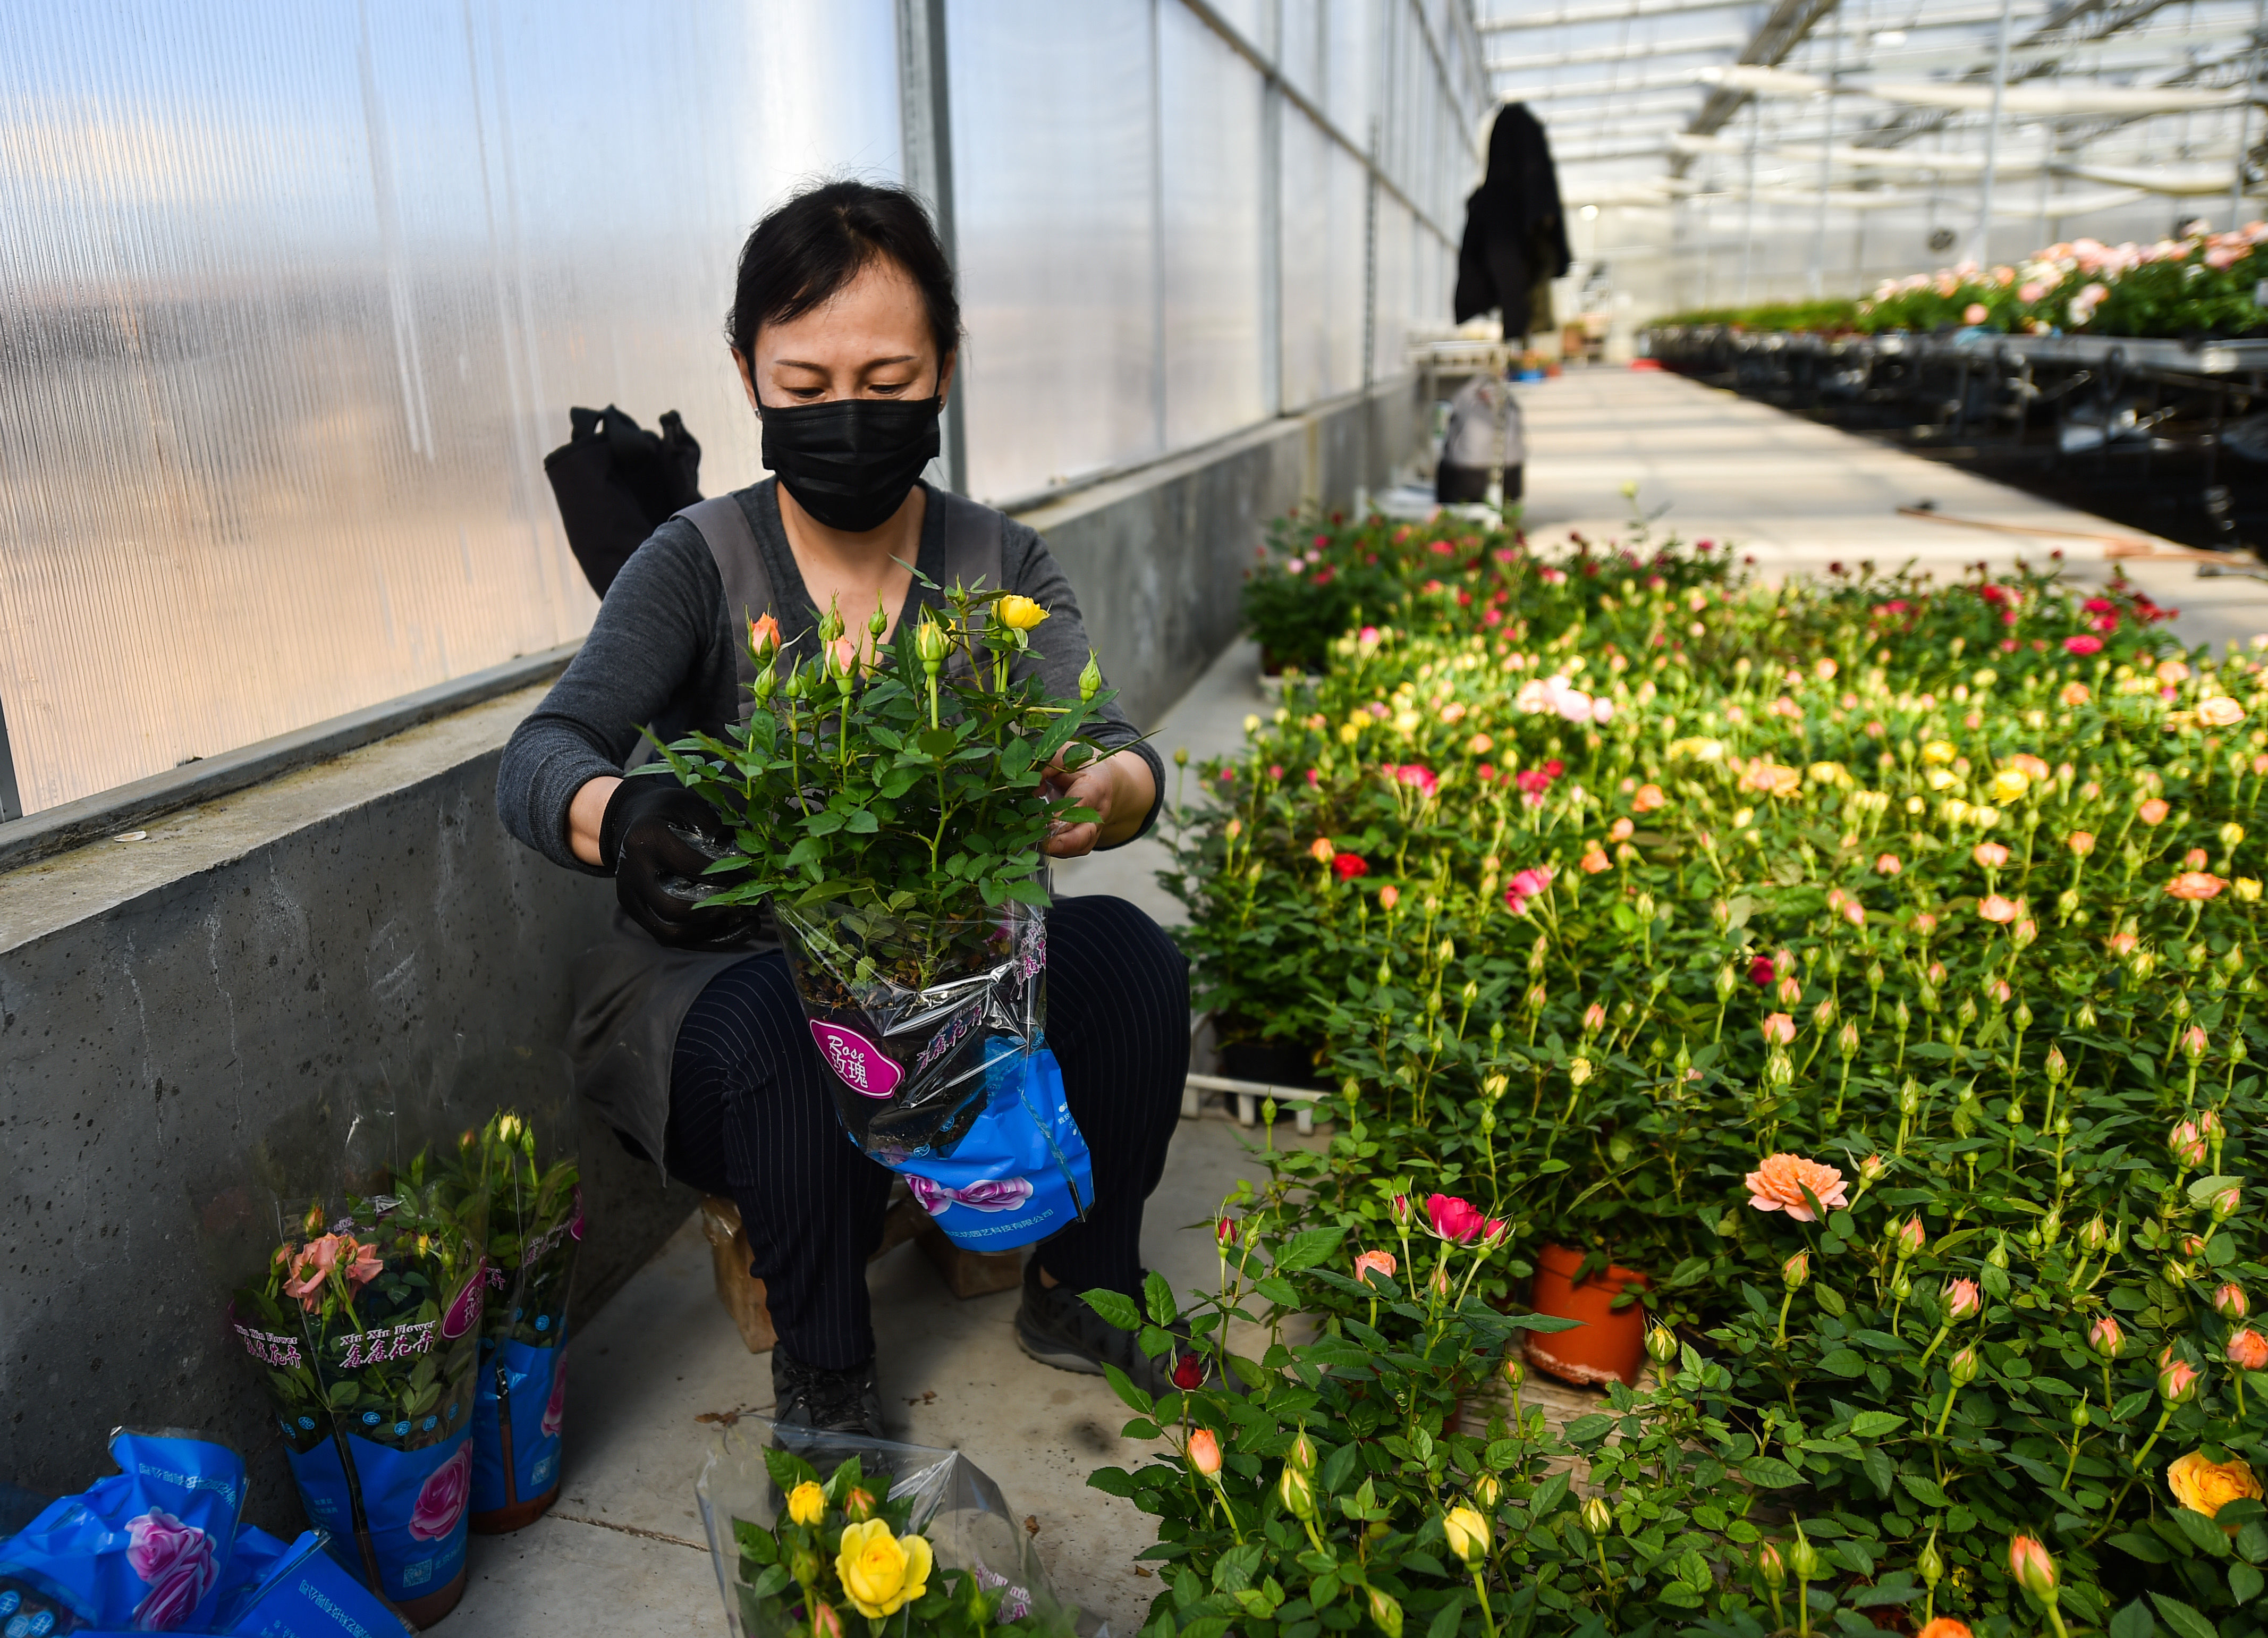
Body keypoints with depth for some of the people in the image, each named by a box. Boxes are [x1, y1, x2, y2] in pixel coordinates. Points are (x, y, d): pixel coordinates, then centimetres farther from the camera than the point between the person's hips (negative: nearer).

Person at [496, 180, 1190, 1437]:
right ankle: (821, 1366, -8)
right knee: (786, 1026, -34)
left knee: (1127, 952, -21)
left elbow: (1110, 751, -14)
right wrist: (622, 818, -48)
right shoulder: (699, 565, -10)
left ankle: (1079, 1289, 2)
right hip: (720, 971, -2)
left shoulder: (997, 565, -2)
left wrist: (1108, 790, -40)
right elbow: (540, 756, -24)